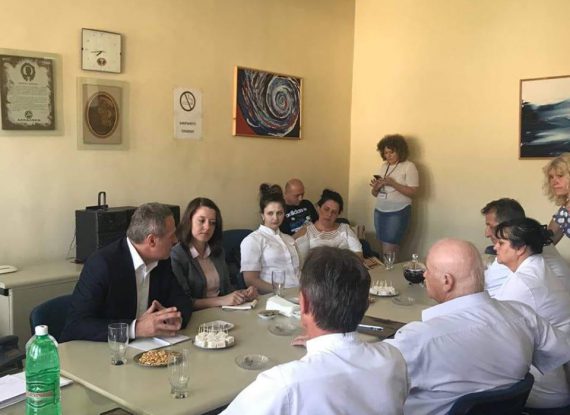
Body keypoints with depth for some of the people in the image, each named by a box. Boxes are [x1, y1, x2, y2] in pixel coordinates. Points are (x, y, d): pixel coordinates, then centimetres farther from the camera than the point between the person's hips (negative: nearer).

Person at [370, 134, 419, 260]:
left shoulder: (409, 166, -5)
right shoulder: (383, 166, 13)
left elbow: (412, 192, -13)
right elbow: (375, 194, 16)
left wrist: (393, 183, -21)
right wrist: (375, 187, -7)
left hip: (398, 213, -6)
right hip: (379, 211, 6)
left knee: (388, 249, -10)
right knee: (384, 246, 3)